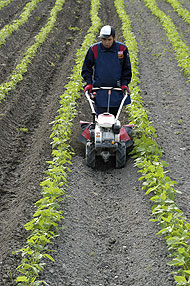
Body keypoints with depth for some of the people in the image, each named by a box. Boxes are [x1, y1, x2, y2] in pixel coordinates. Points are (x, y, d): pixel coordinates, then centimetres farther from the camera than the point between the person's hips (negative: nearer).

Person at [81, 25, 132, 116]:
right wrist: (89, 83, -2)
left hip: (116, 92, 1)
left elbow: (127, 69, 8)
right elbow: (86, 68, 9)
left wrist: (124, 84, -2)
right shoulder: (94, 49, -2)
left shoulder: (122, 49, -2)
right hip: (100, 91, -1)